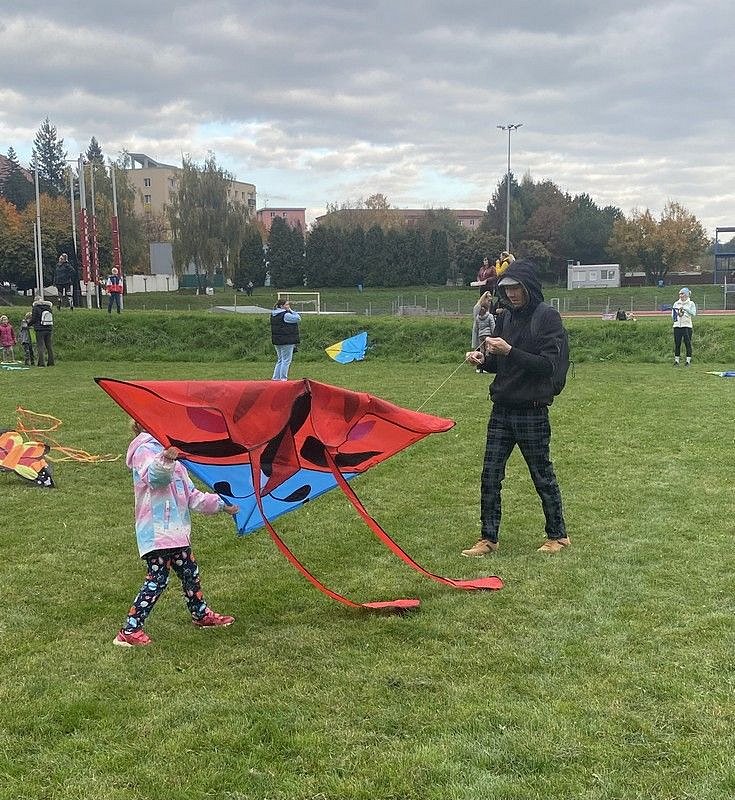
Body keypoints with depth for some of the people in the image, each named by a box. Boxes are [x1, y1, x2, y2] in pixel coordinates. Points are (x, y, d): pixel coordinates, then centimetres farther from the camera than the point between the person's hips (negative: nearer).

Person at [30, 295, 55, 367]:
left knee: (41, 346, -2)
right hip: (49, 329, 4)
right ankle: (51, 362, 11)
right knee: (49, 346, 10)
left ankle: (41, 363, -6)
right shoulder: (48, 307, 8)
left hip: (40, 330, -4)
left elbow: (33, 320, -7)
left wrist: (30, 324, 15)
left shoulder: (35, 308, -6)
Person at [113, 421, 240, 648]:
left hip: (176, 531, 10)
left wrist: (221, 504, 23)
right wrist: (164, 461, -55)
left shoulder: (175, 462, 22)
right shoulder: (145, 450, -11)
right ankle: (129, 631, -5)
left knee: (190, 572, 19)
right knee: (157, 579, -10)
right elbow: (153, 476, -33)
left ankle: (201, 615, 38)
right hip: (156, 533, -10)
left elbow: (191, 495, 26)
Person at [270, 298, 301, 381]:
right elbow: (298, 318, -12)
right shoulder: (286, 315, -17)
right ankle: (283, 378, -1)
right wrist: (291, 311, -7)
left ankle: (276, 377, 19)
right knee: (286, 360, -2)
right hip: (286, 341, -9)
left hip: (277, 341, 9)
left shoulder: (273, 315, 11)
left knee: (279, 360, 18)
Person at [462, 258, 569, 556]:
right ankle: (488, 539, 13)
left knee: (542, 475, 6)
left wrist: (509, 351, -24)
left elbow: (547, 364, -16)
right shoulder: (506, 318, 11)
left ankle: (557, 535, 21)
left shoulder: (548, 317, -8)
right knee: (490, 475, 4)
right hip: (501, 410, 6)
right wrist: (483, 360, -5)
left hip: (532, 411, -6)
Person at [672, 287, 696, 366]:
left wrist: (685, 309, -17)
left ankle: (688, 360, 2)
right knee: (677, 343, 1)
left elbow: (694, 313, -9)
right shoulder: (676, 303, 13)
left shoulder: (691, 303, 4)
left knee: (688, 343, -3)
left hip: (687, 325, -3)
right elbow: (673, 314, 10)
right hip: (677, 325, 3)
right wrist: (678, 314, -10)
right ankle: (676, 360, 8)